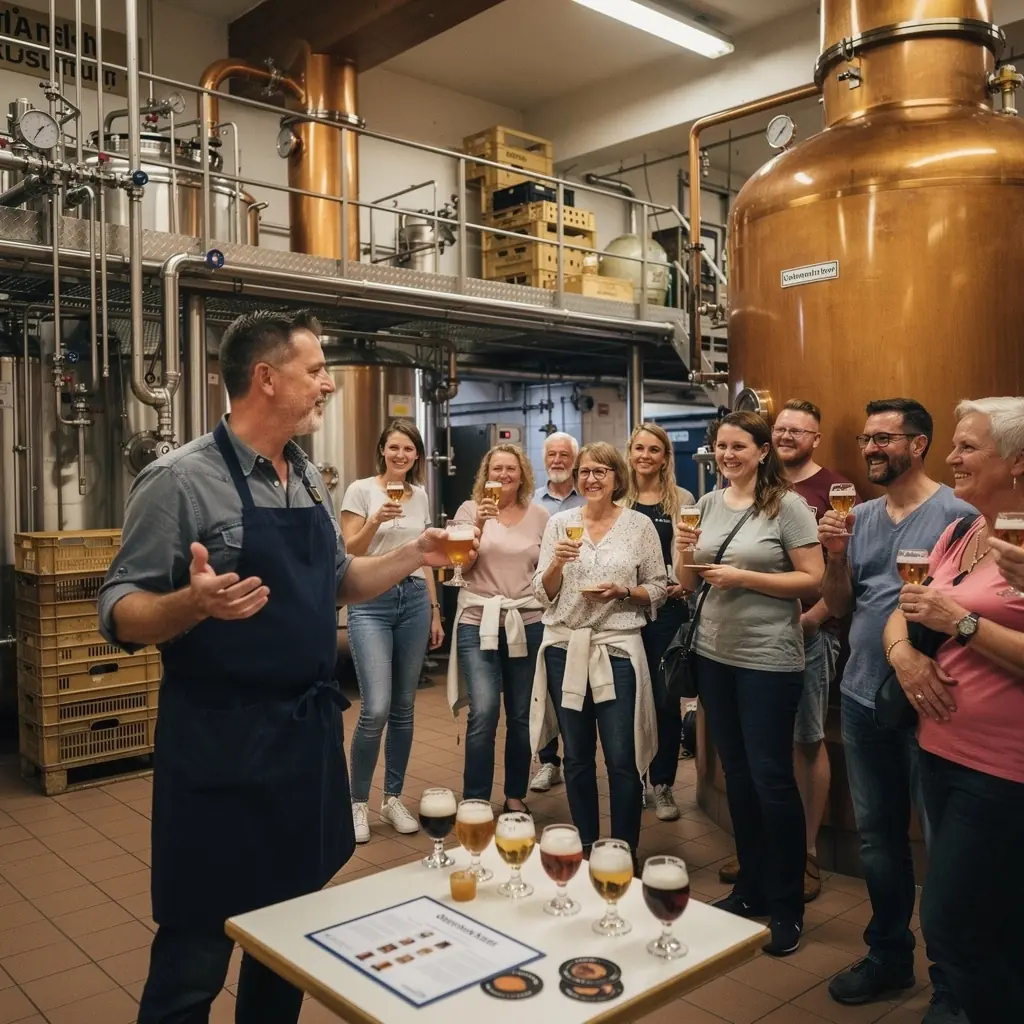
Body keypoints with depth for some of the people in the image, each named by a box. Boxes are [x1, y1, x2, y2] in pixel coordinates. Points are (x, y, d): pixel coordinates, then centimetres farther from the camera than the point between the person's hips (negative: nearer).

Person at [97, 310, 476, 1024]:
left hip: (310, 731, 7)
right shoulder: (181, 479, -13)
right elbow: (121, 614, -14)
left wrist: (414, 555, 6)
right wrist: (194, 603, -33)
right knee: (198, 949, 5)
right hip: (220, 743, -7)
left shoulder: (309, 480, 9)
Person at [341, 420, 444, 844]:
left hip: (414, 601, 5)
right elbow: (347, 553, -7)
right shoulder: (361, 489, -3)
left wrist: (435, 611, 14)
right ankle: (358, 802, 7)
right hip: (371, 601, -5)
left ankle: (393, 799, 22)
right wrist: (377, 520, -22)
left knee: (404, 708, 8)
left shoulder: (421, 496, 11)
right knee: (376, 709, -12)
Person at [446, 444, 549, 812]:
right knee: (483, 713, -12)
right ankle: (474, 801, 1)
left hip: (528, 623, 2)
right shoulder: (470, 509, 3)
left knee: (521, 715, 8)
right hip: (478, 622, -2)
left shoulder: (539, 515, 7)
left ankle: (515, 795, 24)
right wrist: (479, 524, -18)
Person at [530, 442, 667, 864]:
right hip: (565, 647, 2)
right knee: (577, 756, 11)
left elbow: (658, 590, 4)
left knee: (621, 759, -1)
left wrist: (621, 592, -13)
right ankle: (585, 845, 27)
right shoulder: (560, 523, 5)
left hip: (617, 649, -2)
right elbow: (543, 593, 4)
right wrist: (557, 563, -14)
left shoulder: (640, 525, 1)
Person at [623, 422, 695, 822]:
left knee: (665, 698, 2)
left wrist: (685, 584, -14)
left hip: (668, 608, -2)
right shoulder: (617, 501, 6)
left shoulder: (682, 500, 2)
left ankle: (663, 785, 15)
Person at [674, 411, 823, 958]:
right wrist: (683, 553, -10)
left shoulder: (788, 505, -8)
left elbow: (812, 581, -13)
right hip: (714, 653, 6)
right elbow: (688, 583, 11)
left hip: (769, 660, -5)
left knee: (771, 777, 1)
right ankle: (750, 886, 30)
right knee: (736, 774, 14)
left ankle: (786, 906, 17)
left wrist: (742, 576, -19)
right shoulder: (708, 503, 7)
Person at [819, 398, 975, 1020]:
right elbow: (838, 608, 8)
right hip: (862, 700, 6)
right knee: (877, 837, 17)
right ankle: (889, 957, 35)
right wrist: (836, 557, -8)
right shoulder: (860, 518, 8)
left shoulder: (956, 515, -10)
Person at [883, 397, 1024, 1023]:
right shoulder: (957, 535, 10)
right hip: (942, 751, 8)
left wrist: (962, 621, -21)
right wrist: (903, 651, -5)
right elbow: (901, 615, 15)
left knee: (952, 927, -2)